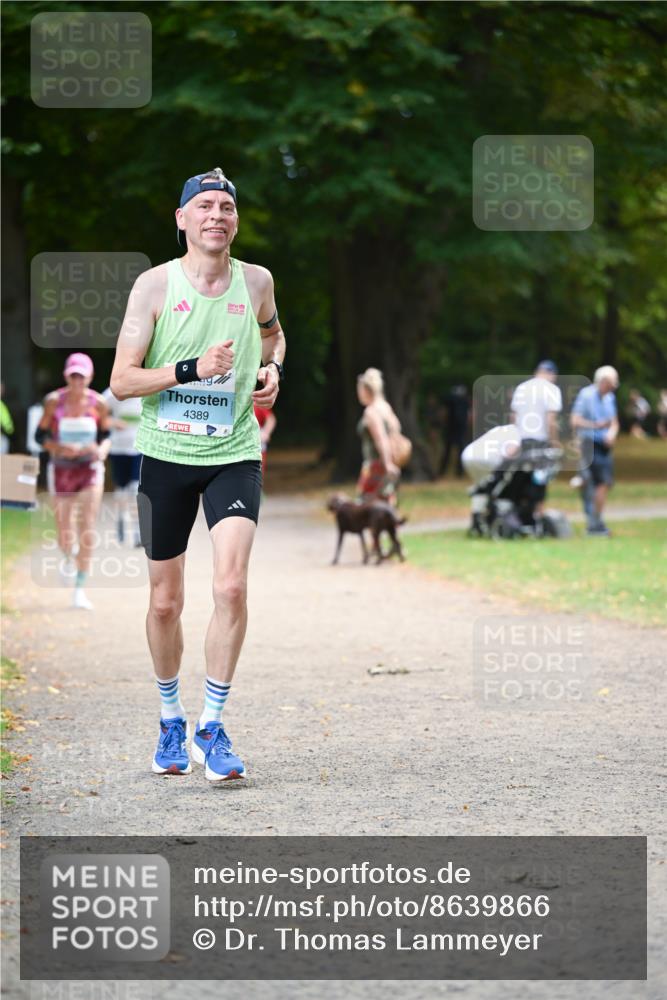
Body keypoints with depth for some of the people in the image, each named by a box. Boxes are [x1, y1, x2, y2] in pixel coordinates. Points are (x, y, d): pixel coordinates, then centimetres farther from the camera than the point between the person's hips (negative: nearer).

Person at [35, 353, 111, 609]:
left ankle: (79, 589, -5)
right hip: (61, 470, 0)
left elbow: (105, 435, 8)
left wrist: (102, 450, -14)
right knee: (65, 536, 6)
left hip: (90, 469, 0)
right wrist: (61, 448, -20)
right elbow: (40, 436, -2)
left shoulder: (98, 404, -5)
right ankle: (69, 555, 44)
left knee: (87, 530, -12)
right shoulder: (54, 401, -8)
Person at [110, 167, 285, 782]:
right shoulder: (155, 285, -5)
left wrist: (272, 369, 7)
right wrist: (192, 369, -20)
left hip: (234, 455, 1)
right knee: (165, 603, 7)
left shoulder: (256, 282, 3)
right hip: (166, 455, -1)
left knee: (231, 586, -17)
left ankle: (212, 727, -7)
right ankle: (171, 720, 28)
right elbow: (121, 382, -9)